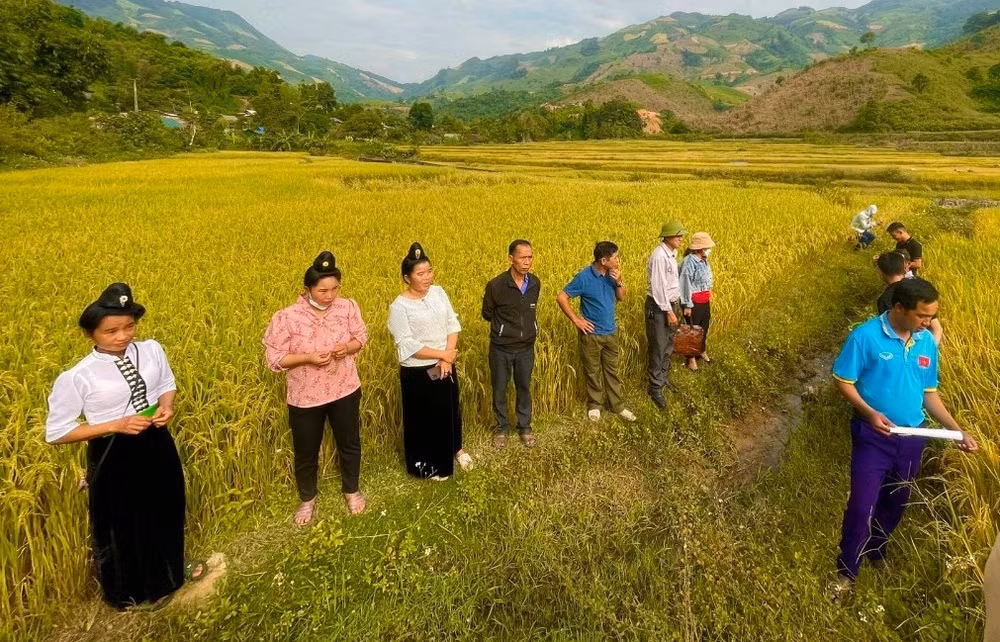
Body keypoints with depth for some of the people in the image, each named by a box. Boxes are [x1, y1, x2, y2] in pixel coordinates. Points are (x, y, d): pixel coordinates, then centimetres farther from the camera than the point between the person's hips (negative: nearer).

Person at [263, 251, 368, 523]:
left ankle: (351, 490, 46)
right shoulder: (286, 318, -20)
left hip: (345, 390, 2)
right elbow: (274, 358, -14)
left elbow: (362, 337, 2)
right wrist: (309, 357, -27)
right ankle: (307, 499, 44)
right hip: (305, 398, -2)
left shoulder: (348, 307, -11)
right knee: (306, 452, 16)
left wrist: (347, 347, -19)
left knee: (350, 443, 20)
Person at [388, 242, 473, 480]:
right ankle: (424, 465, 31)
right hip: (418, 372, -5)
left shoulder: (438, 292, -2)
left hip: (446, 366, 5)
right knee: (423, 417, 10)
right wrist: (442, 354, -18)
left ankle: (455, 449, 47)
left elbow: (453, 324, -2)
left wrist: (448, 357, -15)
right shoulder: (399, 306, -17)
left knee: (451, 409, 22)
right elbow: (407, 345, -20)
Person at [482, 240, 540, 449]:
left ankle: (525, 426, 36)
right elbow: (486, 315, -3)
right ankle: (501, 427, 33)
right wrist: (505, 324, 2)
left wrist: (525, 325, 4)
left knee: (524, 388, 17)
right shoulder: (496, 286, -20)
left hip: (526, 347, 3)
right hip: (501, 348, -3)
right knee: (499, 390, 13)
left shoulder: (535, 283, -7)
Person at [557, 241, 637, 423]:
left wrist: (619, 281, -14)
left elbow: (622, 298, 6)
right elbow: (561, 297, -17)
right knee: (593, 372, 11)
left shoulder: (611, 274, -4)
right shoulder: (584, 277, -20)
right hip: (591, 334, -5)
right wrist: (576, 320, -15)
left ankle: (617, 405, 29)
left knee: (612, 371, 16)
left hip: (611, 332, 5)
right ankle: (594, 405, 30)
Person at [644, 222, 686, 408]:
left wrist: (675, 307, 15)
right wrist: (668, 311, -20)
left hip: (671, 304, 9)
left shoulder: (672, 253, 7)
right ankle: (655, 388, 7)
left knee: (668, 345, 19)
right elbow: (658, 287, -24)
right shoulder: (659, 256, -22)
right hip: (658, 307, -9)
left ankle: (663, 377, 36)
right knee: (658, 348, -3)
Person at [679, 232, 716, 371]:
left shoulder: (704, 260, 4)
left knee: (704, 327, 22)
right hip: (694, 301, -8)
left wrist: (709, 296, 18)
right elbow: (685, 284, -21)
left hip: (705, 300, 8)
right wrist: (687, 305, -20)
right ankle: (691, 358, 22)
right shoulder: (689, 261, -22)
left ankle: (702, 351, 43)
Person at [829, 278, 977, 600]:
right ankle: (846, 571, 16)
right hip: (873, 436, -5)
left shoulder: (927, 343, -1)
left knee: (895, 503, 20)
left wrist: (957, 430, 0)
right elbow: (843, 381, -12)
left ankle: (876, 551, 44)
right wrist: (869, 413, -25)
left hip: (911, 438, 5)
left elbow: (929, 393, 8)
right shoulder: (866, 336, -17)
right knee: (862, 505, -3)